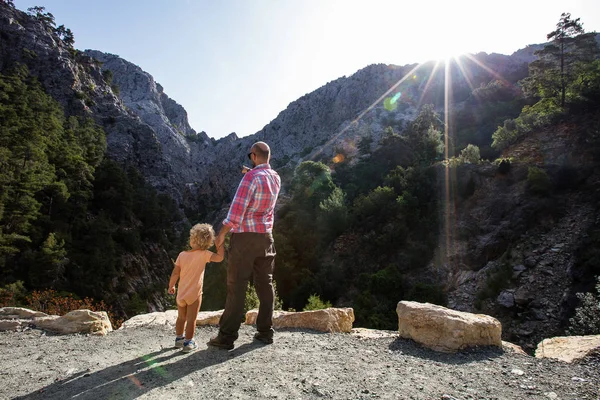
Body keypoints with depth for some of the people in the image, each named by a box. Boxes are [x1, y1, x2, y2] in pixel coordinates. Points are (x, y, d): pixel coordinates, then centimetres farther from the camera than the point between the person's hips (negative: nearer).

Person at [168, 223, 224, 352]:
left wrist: (171, 286, 13)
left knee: (181, 317, 22)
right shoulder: (203, 254, -16)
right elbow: (219, 257, -22)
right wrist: (220, 244, -7)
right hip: (194, 294, -4)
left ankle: (179, 338, 36)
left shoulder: (182, 255, -4)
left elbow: (175, 273, -2)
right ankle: (188, 343, 14)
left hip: (181, 293, 4)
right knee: (191, 319, 7)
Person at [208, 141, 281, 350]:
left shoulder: (251, 177, -15)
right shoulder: (276, 178, 7)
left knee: (236, 286, -2)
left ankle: (227, 336, 5)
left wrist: (221, 234, -10)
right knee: (265, 284, 11)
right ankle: (265, 331, 18)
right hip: (266, 237, 6)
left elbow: (237, 209, -19)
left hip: (244, 236, -6)